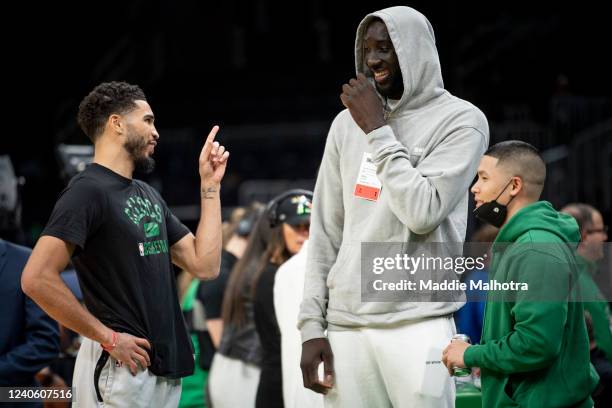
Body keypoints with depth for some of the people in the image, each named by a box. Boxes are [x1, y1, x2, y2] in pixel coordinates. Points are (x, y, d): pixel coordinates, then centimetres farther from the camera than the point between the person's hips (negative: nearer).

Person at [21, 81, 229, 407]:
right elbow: (37, 278, -21)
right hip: (120, 367, -8)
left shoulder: (149, 196, 17)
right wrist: (107, 337, -17)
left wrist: (209, 184, 10)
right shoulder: (88, 191, -10)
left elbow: (205, 265, 12)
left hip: (163, 366, 8)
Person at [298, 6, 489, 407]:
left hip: (419, 323, -4)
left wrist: (378, 131, -8)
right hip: (345, 324, 4)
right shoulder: (347, 123, 13)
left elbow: (423, 213, -14)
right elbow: (326, 232, 13)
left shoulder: (460, 119, -1)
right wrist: (312, 323, 6)